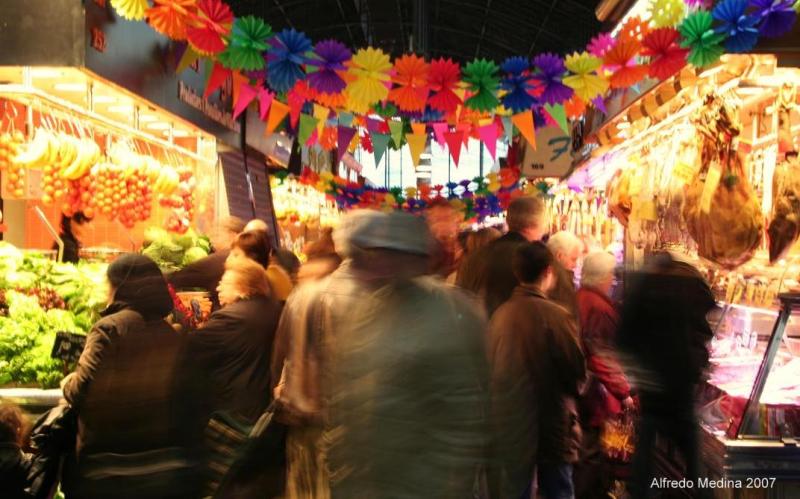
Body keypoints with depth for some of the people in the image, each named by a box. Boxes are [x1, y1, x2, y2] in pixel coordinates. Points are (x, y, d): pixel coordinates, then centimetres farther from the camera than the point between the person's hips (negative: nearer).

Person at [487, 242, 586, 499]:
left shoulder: (499, 314, -4)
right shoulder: (555, 315, -17)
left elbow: (492, 369, 3)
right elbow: (577, 374, -11)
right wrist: (569, 390, 10)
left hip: (508, 426, 4)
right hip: (550, 426, -4)